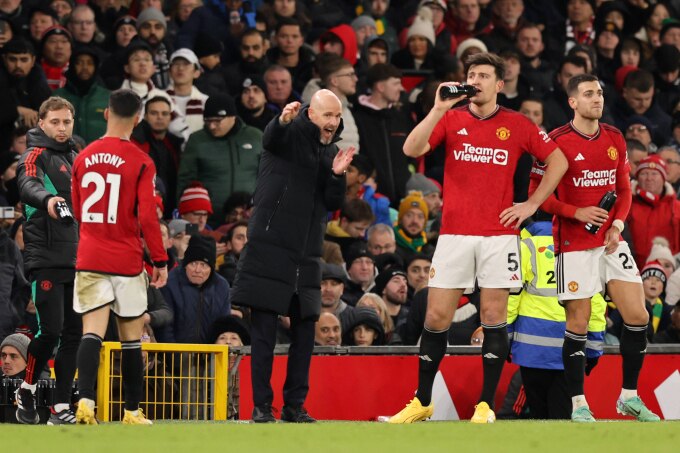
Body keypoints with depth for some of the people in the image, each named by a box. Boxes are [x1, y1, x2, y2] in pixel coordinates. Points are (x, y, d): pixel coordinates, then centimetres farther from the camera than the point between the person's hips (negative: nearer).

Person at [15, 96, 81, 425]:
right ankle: (26, 391, 11)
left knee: (74, 333, 3)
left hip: (76, 259, 7)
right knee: (51, 330, -11)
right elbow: (27, 185, -28)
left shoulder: (74, 159, 17)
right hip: (45, 259, -7)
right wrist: (47, 199, -49)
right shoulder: (35, 156, -6)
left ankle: (62, 407, 7)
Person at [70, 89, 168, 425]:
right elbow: (147, 215, -11)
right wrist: (160, 261, -4)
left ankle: (85, 401, -25)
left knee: (92, 332, -5)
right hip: (127, 259, -2)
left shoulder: (84, 158, 6)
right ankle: (132, 412, 14)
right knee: (131, 337, 8)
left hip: (89, 258, 3)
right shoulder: (141, 163, -7)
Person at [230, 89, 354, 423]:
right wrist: (282, 121, -52)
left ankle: (295, 405, 14)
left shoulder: (330, 151, 14)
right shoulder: (290, 136, -4)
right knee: (264, 331, -4)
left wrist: (337, 176, -9)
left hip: (306, 255, 6)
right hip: (270, 248, -6)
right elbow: (272, 137, -29)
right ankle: (261, 406, -1)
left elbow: (334, 204, 11)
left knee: (305, 331, 7)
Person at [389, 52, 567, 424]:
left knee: (494, 317, -2)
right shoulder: (451, 119, 6)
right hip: (454, 233, 1)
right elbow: (412, 149, -7)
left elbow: (558, 159, 12)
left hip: (499, 234, -1)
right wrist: (438, 109, -17)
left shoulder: (517, 125, 5)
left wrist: (532, 204, 5)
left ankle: (486, 405, 3)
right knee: (436, 317, 0)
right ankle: (422, 402, 10)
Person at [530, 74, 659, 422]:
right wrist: (577, 213, -17)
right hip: (574, 245, -5)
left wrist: (618, 224, -2)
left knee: (638, 317, -1)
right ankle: (578, 404, 6)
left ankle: (630, 397, 11)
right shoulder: (556, 142, -9)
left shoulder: (615, 139, 8)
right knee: (578, 324, -3)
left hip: (611, 241, 5)